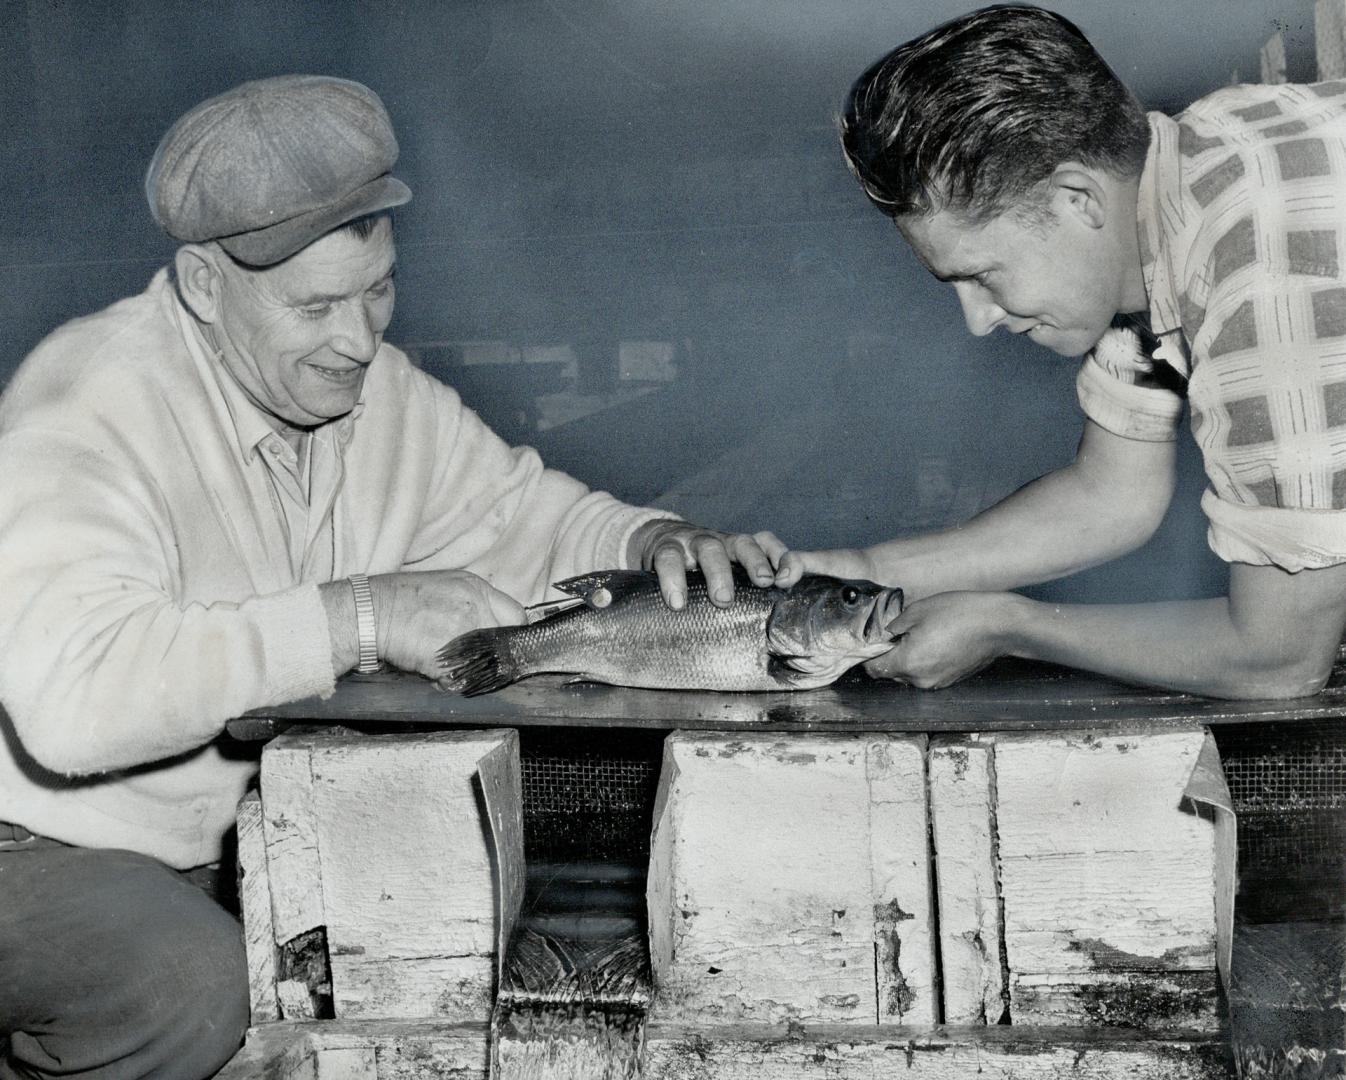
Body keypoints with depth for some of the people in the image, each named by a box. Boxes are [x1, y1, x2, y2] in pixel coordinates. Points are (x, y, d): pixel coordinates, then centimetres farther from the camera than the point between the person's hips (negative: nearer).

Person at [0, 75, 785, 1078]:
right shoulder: (95, 409, -25)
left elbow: (523, 509, 9)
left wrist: (656, 541, -14)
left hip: (228, 833, 6)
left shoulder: (369, 384, -2)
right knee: (188, 979, -33)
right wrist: (359, 617, -39)